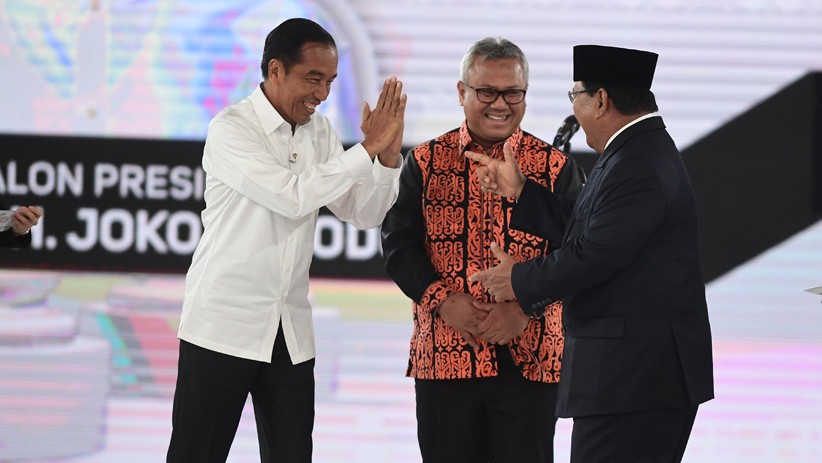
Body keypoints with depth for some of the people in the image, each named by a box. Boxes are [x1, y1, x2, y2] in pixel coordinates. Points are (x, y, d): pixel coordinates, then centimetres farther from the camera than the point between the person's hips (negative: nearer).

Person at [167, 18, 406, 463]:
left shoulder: (319, 132, 9)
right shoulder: (231, 129, -12)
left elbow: (363, 213, 8)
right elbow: (293, 196, -23)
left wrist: (389, 156, -8)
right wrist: (367, 149, -19)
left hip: (291, 333, 6)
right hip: (223, 327, -6)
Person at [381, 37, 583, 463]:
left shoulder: (556, 168, 5)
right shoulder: (425, 163, 7)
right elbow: (399, 243, 3)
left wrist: (525, 306, -15)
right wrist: (444, 300, -12)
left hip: (529, 361, -1)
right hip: (442, 357, 1)